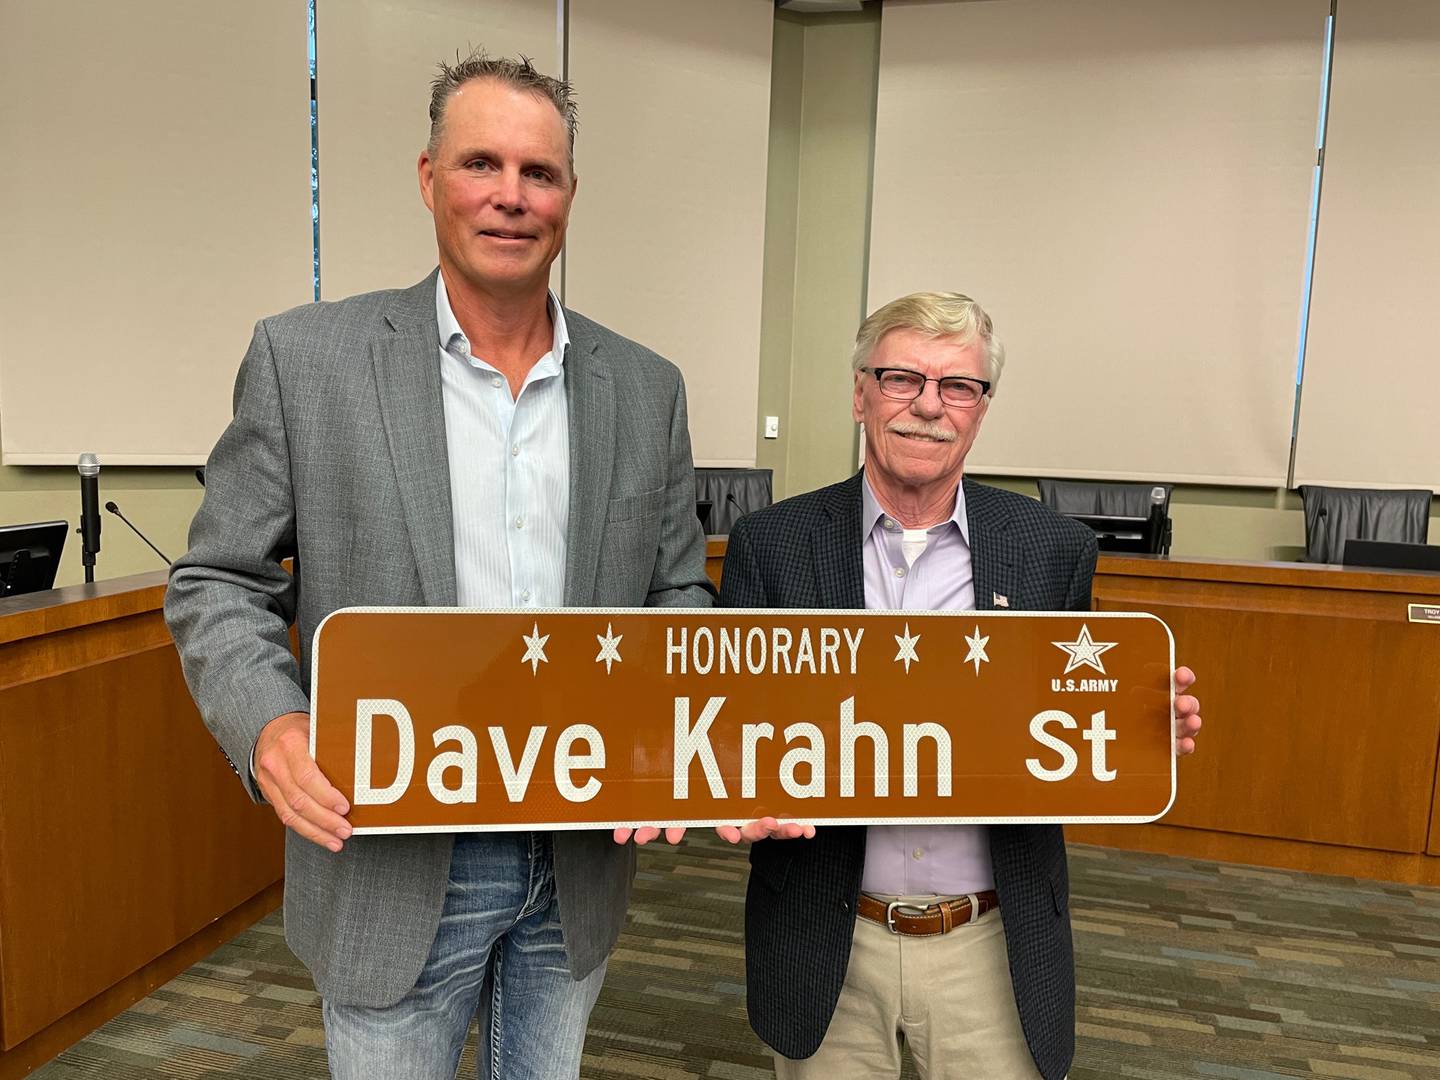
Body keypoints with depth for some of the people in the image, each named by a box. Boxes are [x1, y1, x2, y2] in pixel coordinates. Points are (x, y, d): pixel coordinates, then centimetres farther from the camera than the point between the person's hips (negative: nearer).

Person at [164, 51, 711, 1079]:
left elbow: (680, 594, 6)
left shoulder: (646, 387, 1)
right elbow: (219, 584, -2)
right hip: (392, 866, -2)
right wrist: (269, 726, -21)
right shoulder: (306, 356, -7)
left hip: (583, 860, 3)